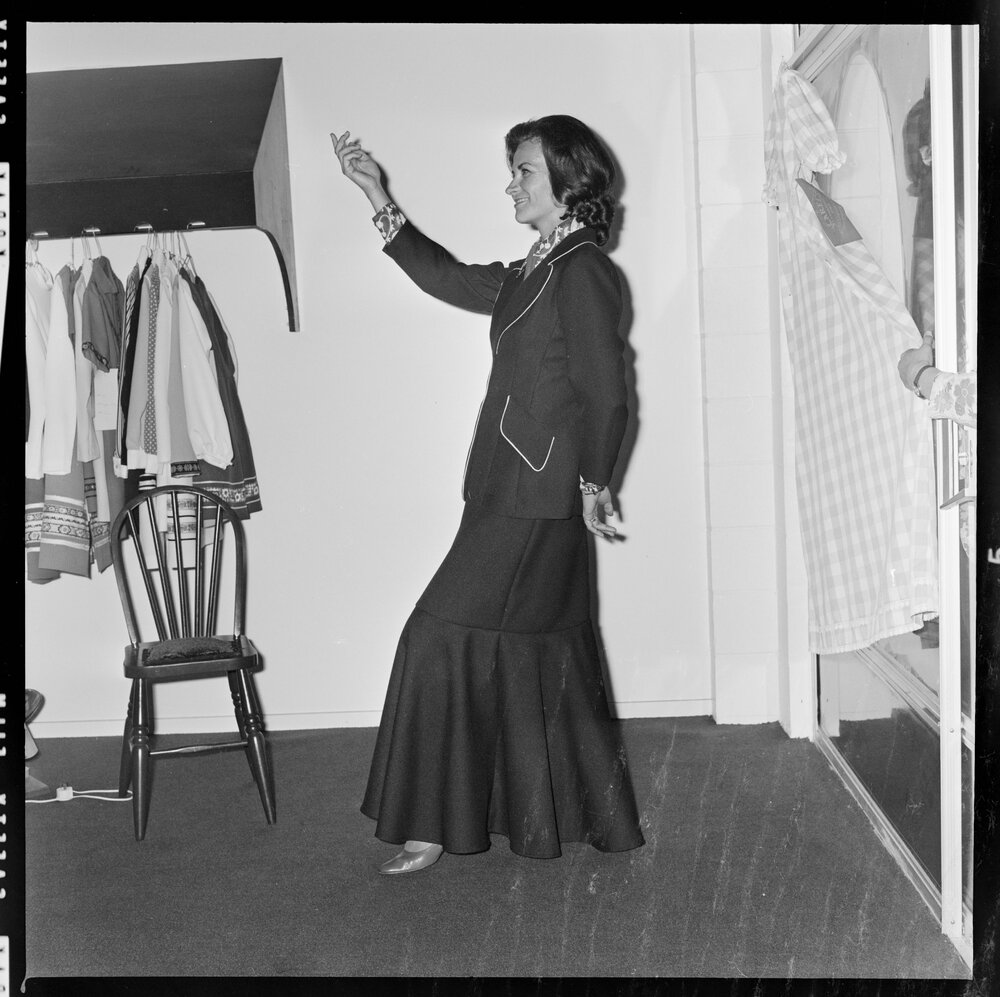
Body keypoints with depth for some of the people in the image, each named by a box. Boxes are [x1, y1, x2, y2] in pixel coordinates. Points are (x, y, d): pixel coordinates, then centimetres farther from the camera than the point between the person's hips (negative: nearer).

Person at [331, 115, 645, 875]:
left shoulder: (582, 273, -13)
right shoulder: (535, 274, 15)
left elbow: (606, 394, -15)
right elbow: (449, 278, 21)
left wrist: (591, 485, -8)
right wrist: (379, 200, 18)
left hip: (535, 504, -9)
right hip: (515, 497, 9)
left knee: (443, 638, -5)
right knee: (546, 657, 14)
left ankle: (435, 824, 6)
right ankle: (598, 818, 26)